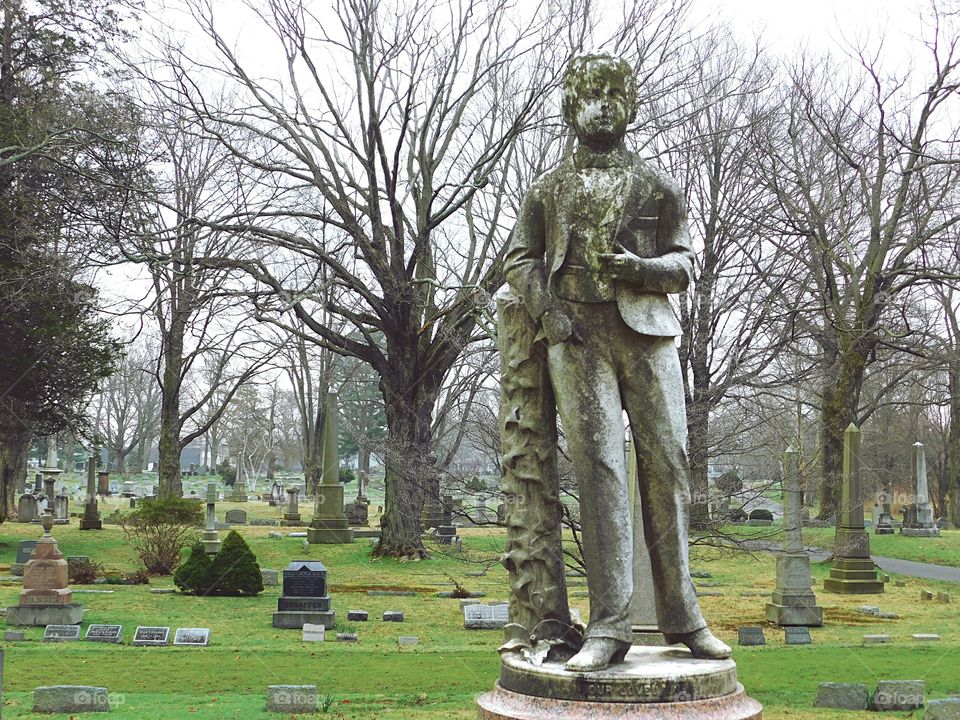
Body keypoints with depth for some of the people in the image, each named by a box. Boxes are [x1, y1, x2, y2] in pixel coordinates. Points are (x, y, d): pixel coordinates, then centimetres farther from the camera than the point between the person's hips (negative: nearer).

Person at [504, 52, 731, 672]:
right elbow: (521, 260, 14)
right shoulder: (549, 189, 17)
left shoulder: (658, 186, 15)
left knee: (666, 463, -3)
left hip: (647, 329, 1)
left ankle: (682, 616, 6)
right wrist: (547, 311, -5)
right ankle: (609, 627, -12)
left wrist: (638, 267, -11)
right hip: (577, 335, 0)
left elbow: (685, 263, 10)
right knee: (599, 467, -10)